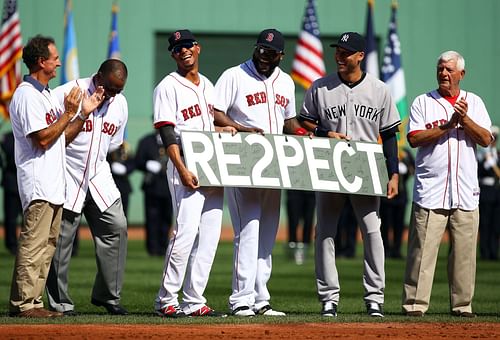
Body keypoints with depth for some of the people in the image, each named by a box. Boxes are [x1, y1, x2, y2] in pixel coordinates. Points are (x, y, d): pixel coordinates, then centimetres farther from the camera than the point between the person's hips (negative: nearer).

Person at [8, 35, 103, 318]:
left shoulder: (47, 94, 19)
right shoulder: (26, 95, -12)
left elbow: (62, 138, 19)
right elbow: (43, 139, -18)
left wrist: (84, 113, 10)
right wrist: (69, 112, -13)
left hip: (54, 184, 10)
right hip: (38, 184, -10)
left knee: (47, 245, 9)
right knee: (33, 244, -11)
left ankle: (34, 302, 12)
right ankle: (22, 303, -10)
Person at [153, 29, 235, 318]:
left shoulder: (208, 85, 19)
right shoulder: (168, 87, -4)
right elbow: (168, 134, -12)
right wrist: (182, 170, -20)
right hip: (187, 169, -7)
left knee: (209, 236, 3)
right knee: (186, 232, -15)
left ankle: (194, 301, 6)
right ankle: (166, 301, -9)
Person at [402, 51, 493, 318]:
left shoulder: (474, 103, 13)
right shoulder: (423, 102, 7)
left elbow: (486, 139, 2)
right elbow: (414, 138, -6)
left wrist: (464, 119, -12)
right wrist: (448, 125, -12)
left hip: (466, 193, 2)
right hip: (431, 191, -2)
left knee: (464, 250, 2)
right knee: (423, 248, -8)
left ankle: (462, 304, 8)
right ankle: (415, 303, -6)